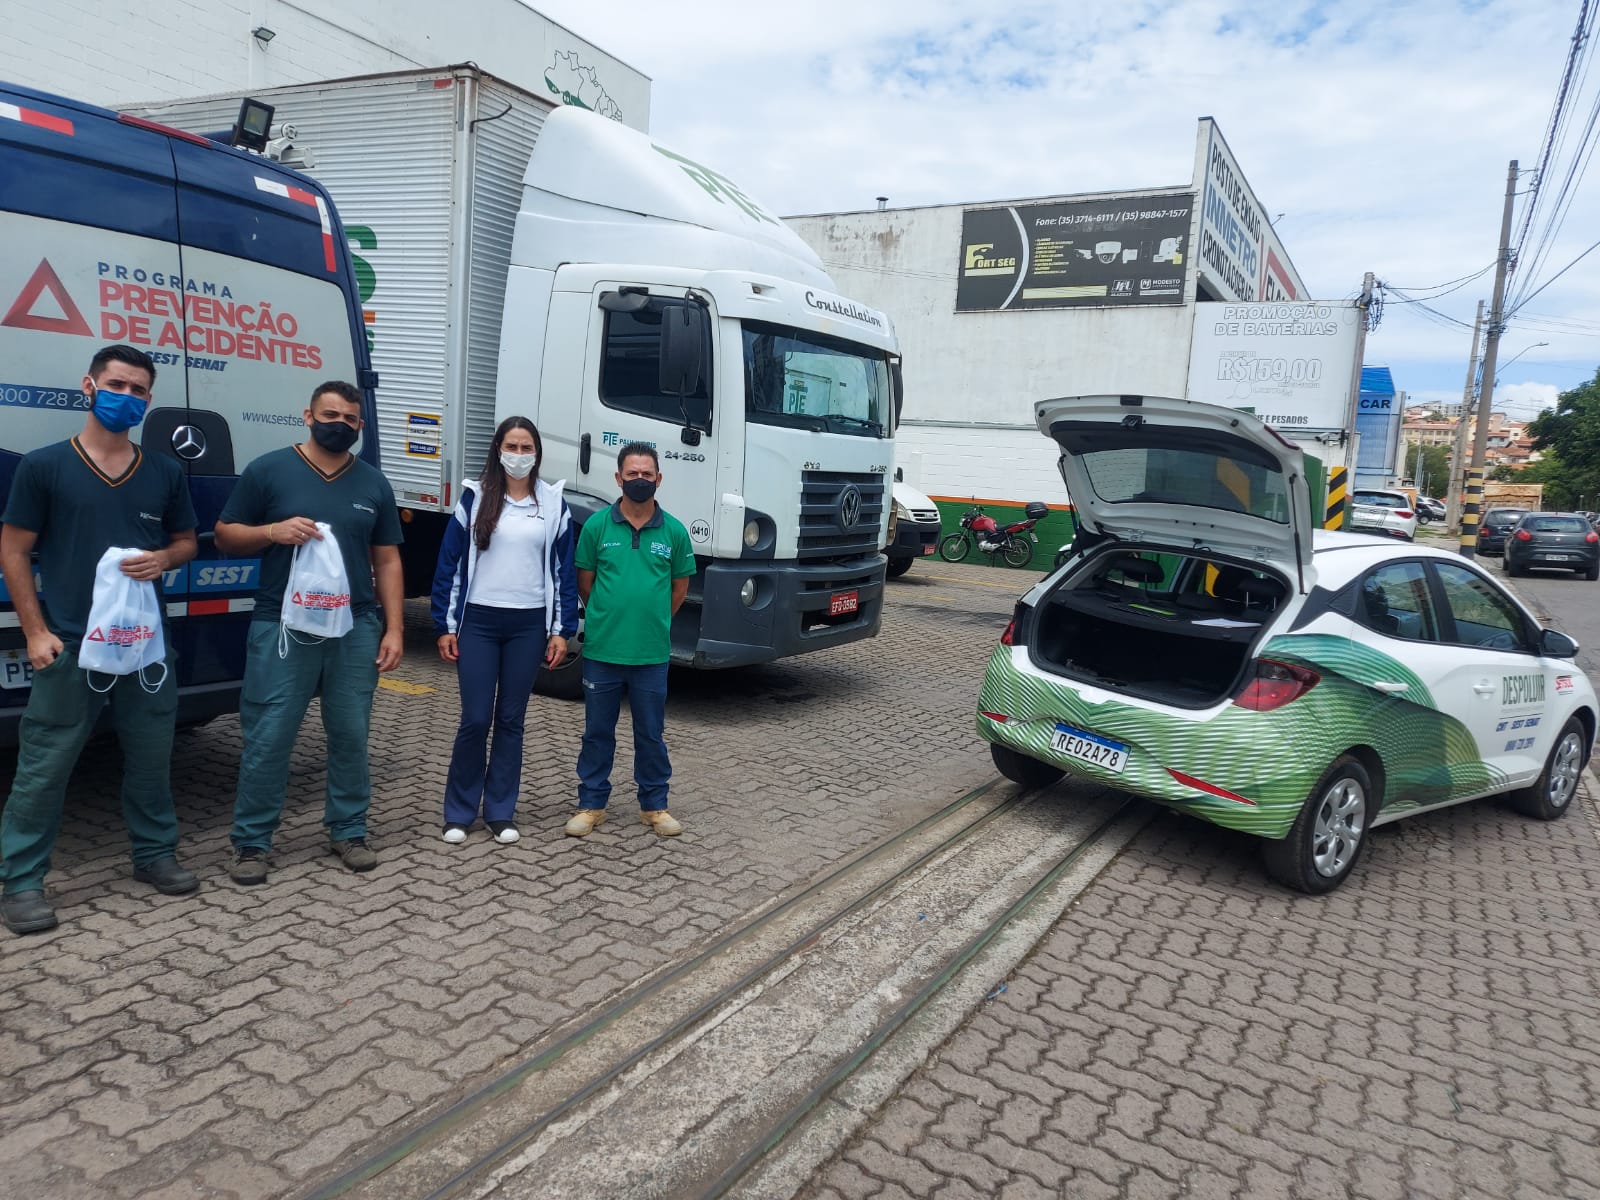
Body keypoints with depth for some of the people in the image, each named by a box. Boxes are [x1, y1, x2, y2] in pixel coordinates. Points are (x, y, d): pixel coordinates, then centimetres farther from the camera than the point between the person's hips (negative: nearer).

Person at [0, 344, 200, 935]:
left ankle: (155, 854, 28)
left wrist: (164, 559, -8)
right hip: (69, 644, -3)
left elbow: (186, 541, 17)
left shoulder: (166, 473, 8)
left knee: (151, 759, 13)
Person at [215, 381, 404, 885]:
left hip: (356, 629, 3)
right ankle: (251, 842, 15)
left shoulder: (374, 483, 9)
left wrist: (394, 629, 3)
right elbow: (225, 535, 5)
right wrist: (272, 530, -16)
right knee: (267, 739, 1)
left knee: (351, 736, 10)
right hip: (283, 628, -3)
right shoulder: (269, 470, 0)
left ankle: (348, 831, 24)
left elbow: (387, 561, 10)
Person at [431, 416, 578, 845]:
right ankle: (458, 812, 14)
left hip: (528, 624, 1)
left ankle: (500, 812, 18)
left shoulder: (553, 503, 4)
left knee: (511, 720, 8)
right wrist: (445, 625, -2)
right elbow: (450, 563, 2)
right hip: (479, 621, -1)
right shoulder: (475, 497, 1)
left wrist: (562, 629, 1)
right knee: (475, 719, -2)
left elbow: (564, 569, 6)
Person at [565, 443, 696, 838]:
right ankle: (591, 804, 24)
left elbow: (680, 586, 11)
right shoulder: (597, 525, -2)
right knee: (598, 731, 11)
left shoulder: (674, 531, 0)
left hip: (651, 653, 0)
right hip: (602, 651, 0)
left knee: (651, 734, 11)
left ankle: (654, 805, 25)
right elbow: (584, 581, 7)